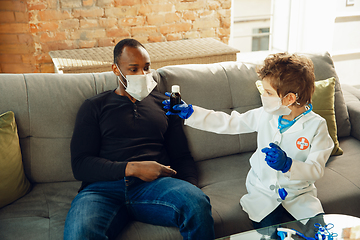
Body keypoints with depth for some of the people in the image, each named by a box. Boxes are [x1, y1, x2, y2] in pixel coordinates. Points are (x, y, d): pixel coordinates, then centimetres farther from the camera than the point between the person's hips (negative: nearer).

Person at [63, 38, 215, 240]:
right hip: (105, 187, -2)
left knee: (198, 204, -32)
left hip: (155, 184, 2)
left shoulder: (163, 103, 24)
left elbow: (182, 156, 21)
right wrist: (132, 168, -9)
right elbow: (80, 164, 5)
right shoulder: (95, 107, 16)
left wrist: (192, 190, -1)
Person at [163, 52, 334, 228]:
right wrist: (189, 112, 4)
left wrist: (287, 165, -32)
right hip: (263, 193, 1)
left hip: (299, 196, -1)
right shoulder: (265, 115, -1)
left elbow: (316, 169, -13)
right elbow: (229, 123, 7)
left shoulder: (316, 125, -10)